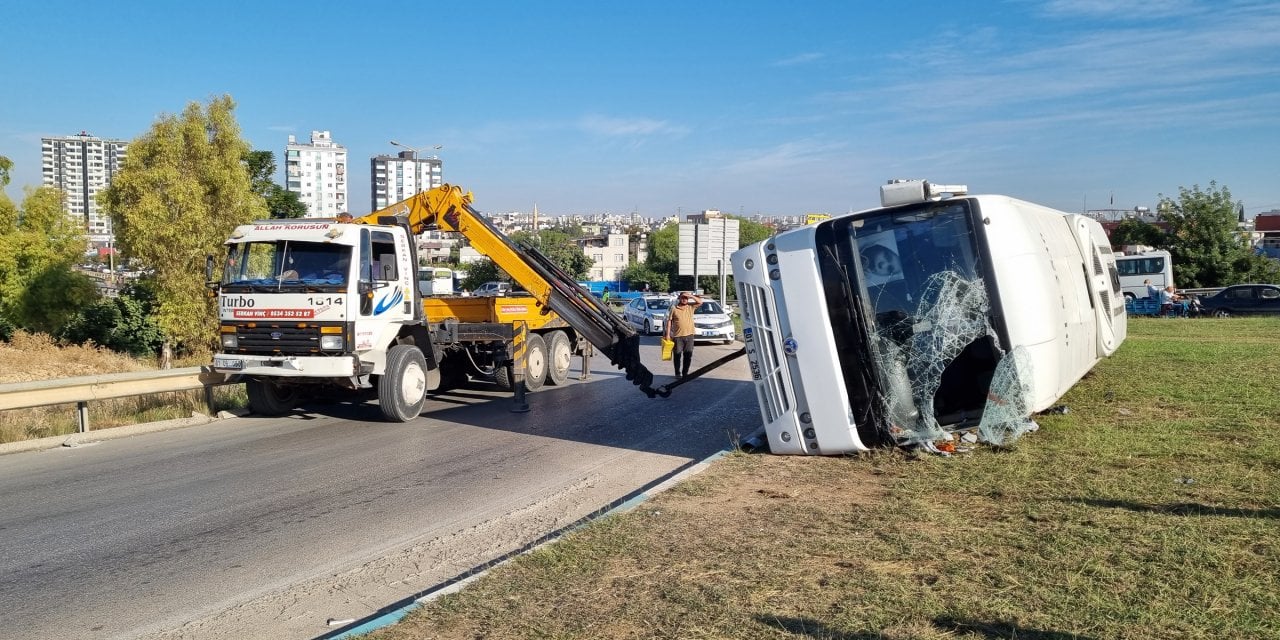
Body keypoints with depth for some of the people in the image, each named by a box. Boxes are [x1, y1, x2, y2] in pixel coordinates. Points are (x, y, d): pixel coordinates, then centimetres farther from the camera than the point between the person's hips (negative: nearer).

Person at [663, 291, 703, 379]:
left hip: (689, 335, 3)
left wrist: (691, 296, -12)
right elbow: (669, 321, 1)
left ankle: (685, 372, 18)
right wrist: (668, 334, -4)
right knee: (677, 355, 2)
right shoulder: (674, 309, 1)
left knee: (688, 355, 6)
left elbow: (700, 302, -3)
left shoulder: (690, 307, 8)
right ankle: (678, 373, 11)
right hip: (677, 336, -2)